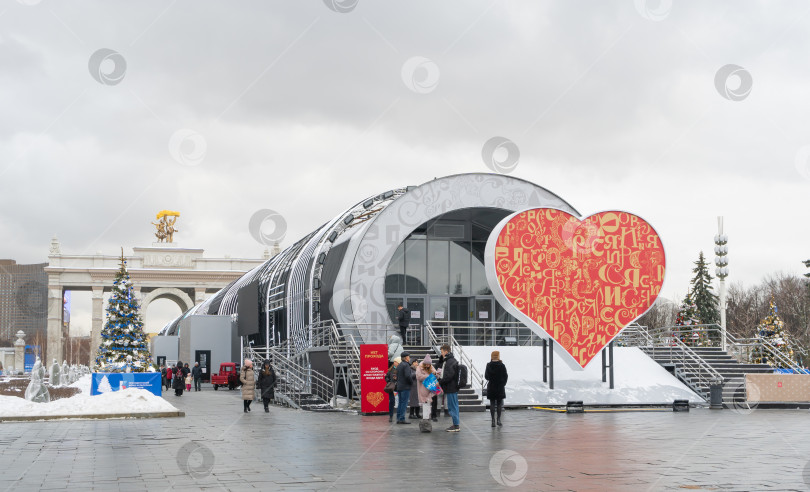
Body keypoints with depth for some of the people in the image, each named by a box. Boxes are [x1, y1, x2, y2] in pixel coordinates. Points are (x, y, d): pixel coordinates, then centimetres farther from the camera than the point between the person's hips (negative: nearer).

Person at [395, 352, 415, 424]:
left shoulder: (399, 365, 17)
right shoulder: (406, 365, -12)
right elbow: (407, 376, -21)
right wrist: (411, 382, -7)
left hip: (399, 387, 9)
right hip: (405, 387, -9)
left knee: (400, 403, 12)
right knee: (404, 403, -8)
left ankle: (398, 418, 11)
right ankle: (402, 419, -10)